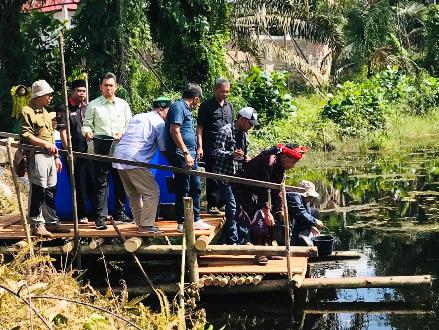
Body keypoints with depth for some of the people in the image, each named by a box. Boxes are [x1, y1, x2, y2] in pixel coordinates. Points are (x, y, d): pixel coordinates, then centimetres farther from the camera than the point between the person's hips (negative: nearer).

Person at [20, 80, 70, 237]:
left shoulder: (45, 112, 21)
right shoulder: (27, 112, -6)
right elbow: (26, 135, -15)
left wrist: (56, 156, 22)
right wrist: (45, 144, -24)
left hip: (49, 156, 9)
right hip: (36, 157, -9)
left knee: (51, 191, 12)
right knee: (37, 191, -7)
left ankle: (51, 222, 19)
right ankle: (37, 225, -3)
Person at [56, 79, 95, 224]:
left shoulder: (87, 108, 14)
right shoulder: (64, 109, -2)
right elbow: (62, 132, -7)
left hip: (89, 151, 4)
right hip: (74, 152, -4)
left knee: (93, 182, 7)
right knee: (79, 184, 2)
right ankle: (82, 215, 10)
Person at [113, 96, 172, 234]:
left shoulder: (137, 117, 23)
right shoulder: (159, 122, 0)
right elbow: (164, 149, 1)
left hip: (119, 156, 9)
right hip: (134, 160, -9)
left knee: (134, 193, 18)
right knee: (152, 192, -2)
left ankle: (140, 223, 21)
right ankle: (146, 225, -5)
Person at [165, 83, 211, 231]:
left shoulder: (186, 109, 19)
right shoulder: (178, 107, -12)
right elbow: (174, 131, -22)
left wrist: (198, 149, 22)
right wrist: (185, 153, -24)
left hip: (190, 156, 10)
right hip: (181, 156, -10)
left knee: (195, 187, 14)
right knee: (183, 190, -4)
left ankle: (195, 219, 22)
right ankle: (182, 223, 4)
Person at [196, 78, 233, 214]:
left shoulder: (229, 106, 15)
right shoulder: (206, 106, -3)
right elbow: (200, 127, -5)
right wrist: (200, 147, -13)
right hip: (211, 148, -6)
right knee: (212, 177, -4)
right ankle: (212, 205, 1)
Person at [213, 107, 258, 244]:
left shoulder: (244, 134, 13)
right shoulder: (225, 131, -12)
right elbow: (216, 152, -17)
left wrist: (246, 158, 2)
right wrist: (231, 154, -32)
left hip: (239, 175, 8)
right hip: (225, 175, -8)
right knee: (232, 207, -11)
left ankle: (242, 240, 17)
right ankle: (232, 241, -3)